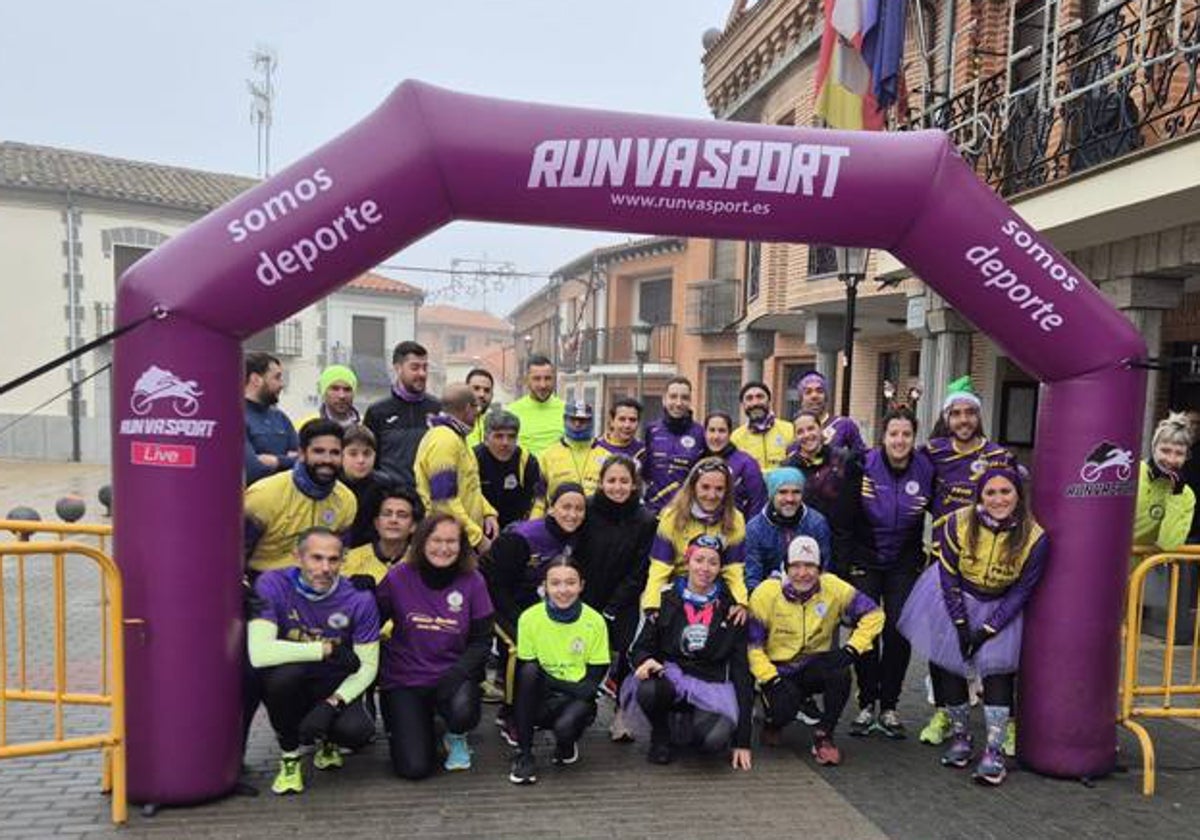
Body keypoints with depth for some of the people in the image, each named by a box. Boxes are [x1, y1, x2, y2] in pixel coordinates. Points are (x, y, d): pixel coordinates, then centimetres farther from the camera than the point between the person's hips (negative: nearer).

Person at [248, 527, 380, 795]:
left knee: (358, 731, -28)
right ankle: (290, 755, -7)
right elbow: (259, 653, -31)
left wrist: (332, 703, -25)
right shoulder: (272, 585, -19)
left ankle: (326, 739, 14)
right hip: (287, 686, -1)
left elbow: (367, 666, -9)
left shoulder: (359, 600, -15)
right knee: (285, 671, -35)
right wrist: (327, 649, -27)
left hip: (334, 687, 1)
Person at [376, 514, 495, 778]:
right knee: (414, 768, -13)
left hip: (454, 675, 1)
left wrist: (456, 674, -18)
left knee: (463, 712, -33)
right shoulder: (398, 577, -8)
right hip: (404, 678, 0)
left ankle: (455, 737, 8)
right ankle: (402, 728, 24)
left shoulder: (473, 581, -6)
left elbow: (481, 641, -4)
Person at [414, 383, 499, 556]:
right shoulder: (444, 441, -18)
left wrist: (488, 513, 6)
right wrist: (477, 536, -20)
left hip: (465, 538, 10)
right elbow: (445, 501, -23)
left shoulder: (456, 438, 14)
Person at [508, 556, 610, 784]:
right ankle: (524, 754, -17)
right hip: (541, 697, 1)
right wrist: (572, 687, -21)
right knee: (529, 671, -30)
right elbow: (524, 670, -9)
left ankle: (567, 744, 7)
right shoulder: (530, 618, -10)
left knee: (564, 725, -34)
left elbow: (596, 675, -5)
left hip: (578, 698, -1)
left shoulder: (594, 621, -9)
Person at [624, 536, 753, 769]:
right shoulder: (666, 601, 5)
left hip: (712, 686, 0)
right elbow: (642, 646, 8)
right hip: (670, 677, 0)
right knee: (647, 691, -35)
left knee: (716, 740, -31)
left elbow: (741, 670, 2)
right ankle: (661, 736, 1)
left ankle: (684, 727, 8)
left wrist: (743, 740, -3)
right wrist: (645, 660, -22)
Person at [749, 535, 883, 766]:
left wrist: (853, 648, -18)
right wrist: (772, 680, -21)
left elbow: (873, 613, -5)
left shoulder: (834, 588, -9)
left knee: (840, 670, -30)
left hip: (814, 666, 2)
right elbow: (751, 644, -12)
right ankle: (773, 721, 13)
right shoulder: (766, 593, -14)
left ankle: (823, 735, -8)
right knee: (784, 709, -29)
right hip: (777, 670, -2)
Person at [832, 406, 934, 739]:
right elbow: (843, 521, -9)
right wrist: (842, 567, -9)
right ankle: (866, 705, 12)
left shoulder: (926, 470, -8)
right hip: (864, 560, -1)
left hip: (905, 564, 1)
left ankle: (888, 707, 13)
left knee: (899, 632, -2)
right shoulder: (862, 467, -13)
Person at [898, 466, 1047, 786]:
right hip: (954, 600, 1)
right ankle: (959, 736, 19)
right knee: (948, 664, 0)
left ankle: (994, 751, -6)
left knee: (998, 668, -13)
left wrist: (988, 629, -16)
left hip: (1000, 607, -1)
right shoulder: (959, 523, -20)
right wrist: (961, 625, -14)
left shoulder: (1034, 537, -20)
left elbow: (1022, 591, -12)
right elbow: (949, 578, -11)